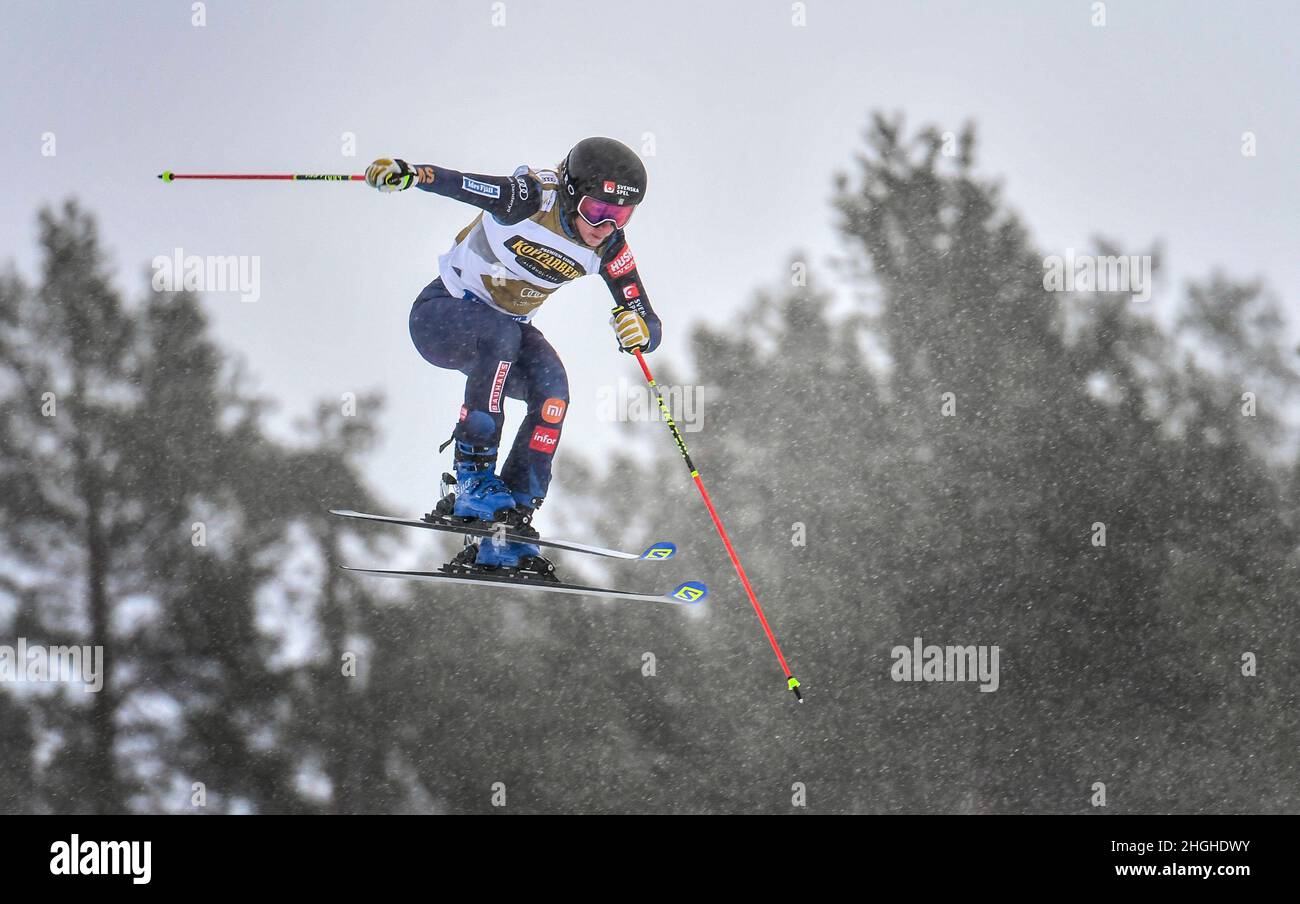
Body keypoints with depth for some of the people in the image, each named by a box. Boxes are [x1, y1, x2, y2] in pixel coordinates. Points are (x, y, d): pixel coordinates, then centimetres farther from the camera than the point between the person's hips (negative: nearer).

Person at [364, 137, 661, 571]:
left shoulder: (608, 250, -12)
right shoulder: (530, 200, -26)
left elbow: (651, 327, -10)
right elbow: (457, 182, -37)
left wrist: (637, 329, -35)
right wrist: (403, 172, -57)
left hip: (508, 328, 5)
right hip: (442, 314, -5)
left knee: (552, 387, -22)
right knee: (502, 334, -37)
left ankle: (508, 534, -18)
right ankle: (474, 478, -28)